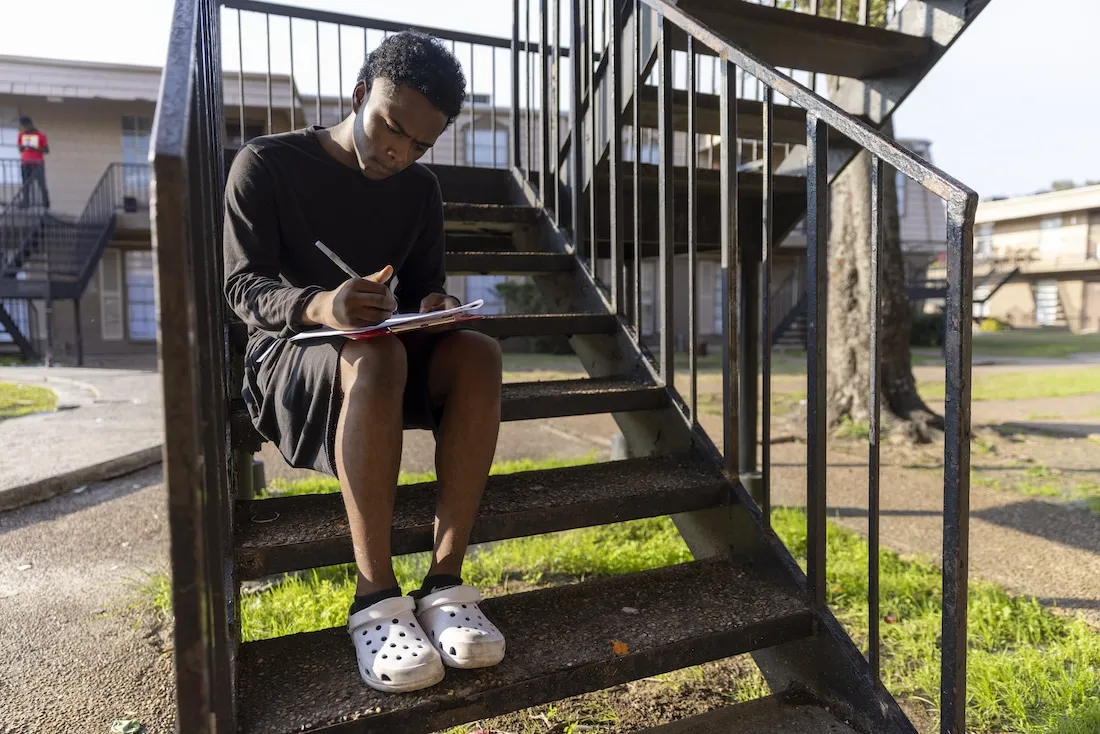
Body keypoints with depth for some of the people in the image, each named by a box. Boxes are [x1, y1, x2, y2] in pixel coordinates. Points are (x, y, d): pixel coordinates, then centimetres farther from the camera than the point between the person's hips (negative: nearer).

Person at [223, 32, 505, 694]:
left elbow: (427, 284, 10)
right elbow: (244, 285, -12)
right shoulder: (265, 164, -5)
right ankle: (376, 598, -34)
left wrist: (433, 309, -16)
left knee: (480, 353, -26)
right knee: (377, 355, -38)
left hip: (387, 349, 5)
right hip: (287, 357, -4)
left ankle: (445, 582, -29)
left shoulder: (420, 189, 10)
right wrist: (320, 305, -34)